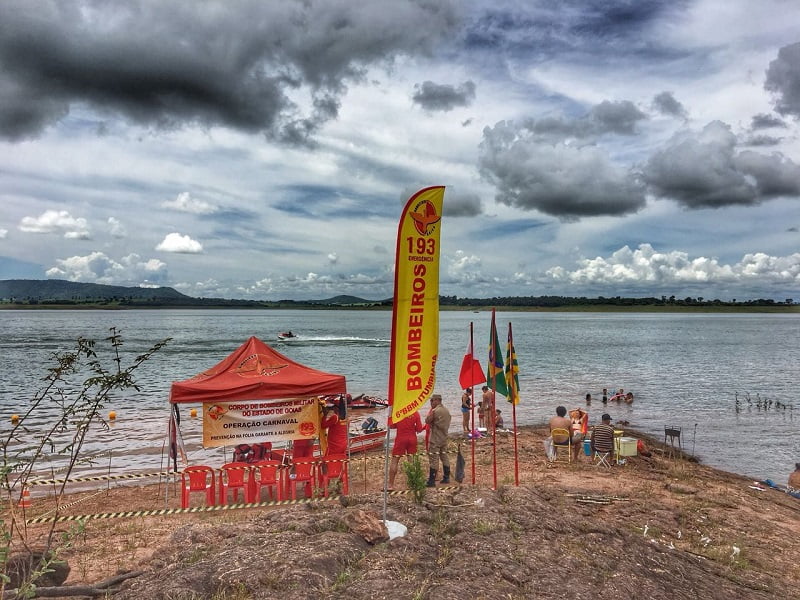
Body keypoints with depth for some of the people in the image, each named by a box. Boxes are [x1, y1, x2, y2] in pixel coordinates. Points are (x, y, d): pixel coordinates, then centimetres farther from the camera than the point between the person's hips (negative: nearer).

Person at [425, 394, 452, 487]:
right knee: (444, 457, 15)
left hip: (435, 439, -8)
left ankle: (431, 481, -3)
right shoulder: (446, 410, 8)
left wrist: (431, 410, -3)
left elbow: (427, 421, -9)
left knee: (434, 459, -5)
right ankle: (446, 477, 21)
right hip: (444, 437, 8)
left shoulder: (434, 411, -17)